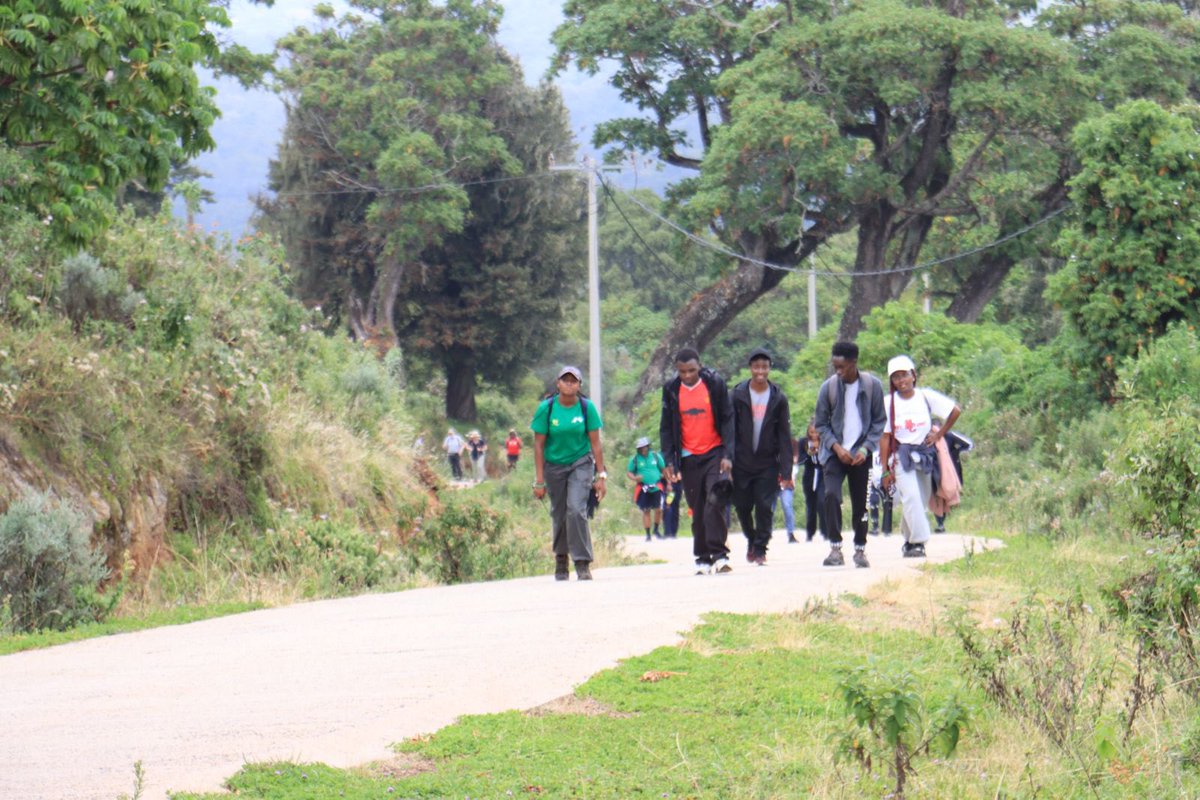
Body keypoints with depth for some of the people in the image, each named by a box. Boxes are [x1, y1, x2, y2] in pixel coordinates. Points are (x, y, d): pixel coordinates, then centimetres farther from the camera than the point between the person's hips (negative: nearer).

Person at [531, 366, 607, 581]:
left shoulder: (587, 407, -9)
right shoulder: (546, 408, -10)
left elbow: (595, 443, -4)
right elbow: (538, 445, -7)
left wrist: (601, 475, -6)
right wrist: (539, 480, -9)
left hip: (581, 464, -1)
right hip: (554, 465, 1)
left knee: (576, 509, -18)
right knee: (558, 514, 8)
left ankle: (582, 563, -14)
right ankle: (561, 562, 26)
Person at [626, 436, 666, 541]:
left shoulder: (656, 456, 4)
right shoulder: (634, 459, 1)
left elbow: (664, 469, 14)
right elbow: (629, 472, 7)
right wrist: (634, 478, -15)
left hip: (657, 487, 1)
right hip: (643, 488, -1)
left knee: (658, 510, -6)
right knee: (646, 511, 0)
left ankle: (656, 530, 16)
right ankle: (647, 534, 8)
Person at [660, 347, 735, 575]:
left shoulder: (715, 384, -3)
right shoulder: (671, 390, 3)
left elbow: (727, 420, -1)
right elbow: (666, 427, 8)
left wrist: (727, 455, -10)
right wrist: (669, 461, 0)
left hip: (714, 453, -2)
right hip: (688, 458, 2)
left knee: (715, 501, -19)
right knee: (697, 510, 3)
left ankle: (718, 554, -16)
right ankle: (703, 559, 10)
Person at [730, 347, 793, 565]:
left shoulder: (778, 398, 0)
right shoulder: (737, 395, -2)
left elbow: (785, 437, 1)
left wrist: (786, 472, -4)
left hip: (767, 463, 0)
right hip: (742, 463, 0)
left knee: (765, 507, -7)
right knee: (742, 507, 7)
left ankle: (760, 548, 7)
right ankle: (752, 540, 32)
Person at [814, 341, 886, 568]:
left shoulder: (873, 385, -4)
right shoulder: (829, 386, -4)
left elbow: (879, 422, 2)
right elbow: (821, 424, 2)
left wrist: (865, 449, -10)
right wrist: (837, 447, -11)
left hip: (861, 454, 0)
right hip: (835, 453, 0)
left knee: (861, 504, 6)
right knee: (831, 495, -19)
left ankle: (860, 550, 19)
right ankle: (835, 548, -17)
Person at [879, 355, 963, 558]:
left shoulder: (926, 397, 1)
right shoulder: (888, 403, -1)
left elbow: (955, 411, 9)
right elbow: (885, 437, -1)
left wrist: (939, 434, 4)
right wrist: (885, 470, -4)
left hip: (926, 455, 2)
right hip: (901, 456, -2)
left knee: (922, 501, 5)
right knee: (911, 497, -19)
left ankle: (909, 540, 20)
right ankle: (918, 541, -20)